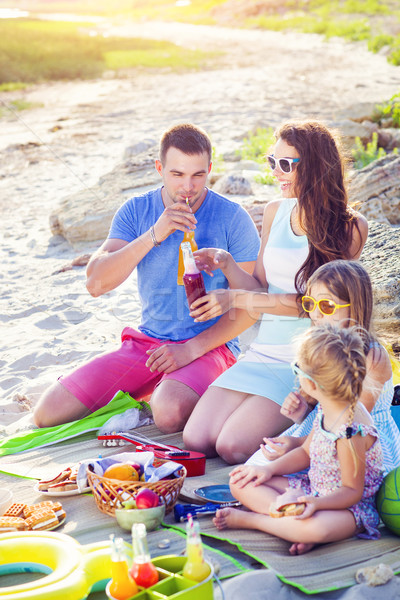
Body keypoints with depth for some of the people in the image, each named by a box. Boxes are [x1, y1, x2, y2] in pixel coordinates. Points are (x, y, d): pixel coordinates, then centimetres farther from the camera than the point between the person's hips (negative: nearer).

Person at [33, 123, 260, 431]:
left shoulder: (233, 218, -6)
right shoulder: (135, 212, 2)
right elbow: (96, 284, -9)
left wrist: (191, 349, -15)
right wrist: (153, 235, -20)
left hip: (209, 345, -3)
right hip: (146, 342, 4)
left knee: (170, 413, -36)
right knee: (49, 411, -9)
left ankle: (157, 396, 1)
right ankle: (148, 391, 13)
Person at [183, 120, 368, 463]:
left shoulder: (350, 227, -7)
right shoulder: (275, 213, 10)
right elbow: (261, 288, 12)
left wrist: (237, 299, -17)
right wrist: (227, 265, -9)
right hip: (264, 353, 6)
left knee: (234, 447, -19)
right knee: (196, 440, -8)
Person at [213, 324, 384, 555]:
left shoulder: (352, 432, -30)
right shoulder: (327, 411, -1)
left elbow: (352, 490, -22)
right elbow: (306, 452, 13)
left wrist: (316, 503, -39)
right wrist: (269, 469, 0)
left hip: (351, 507, -9)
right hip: (313, 490, 9)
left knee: (317, 527, -45)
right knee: (241, 483, 1)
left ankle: (247, 519, -21)